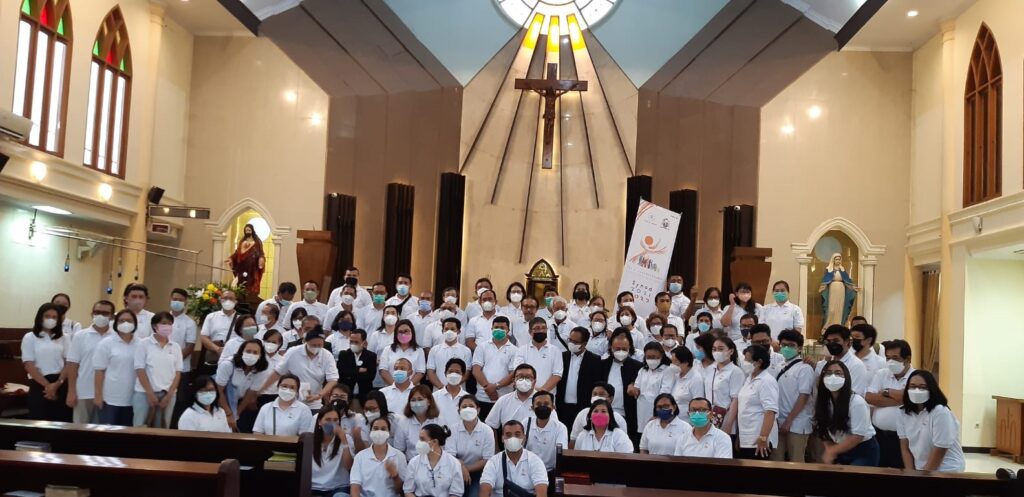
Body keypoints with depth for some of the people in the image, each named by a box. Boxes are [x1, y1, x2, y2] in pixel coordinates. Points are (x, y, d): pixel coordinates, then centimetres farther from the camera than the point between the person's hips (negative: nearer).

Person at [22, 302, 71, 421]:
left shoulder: (62, 337, 10)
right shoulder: (30, 338, 2)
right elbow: (29, 365, -5)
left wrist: (57, 383, -12)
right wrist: (47, 385, -12)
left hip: (61, 385, 3)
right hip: (40, 385, -2)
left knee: (62, 422, 3)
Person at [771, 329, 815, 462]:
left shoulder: (804, 368, -9)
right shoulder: (780, 368, 11)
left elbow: (803, 397, -14)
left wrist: (789, 420, -16)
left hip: (797, 424, -6)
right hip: (779, 422, 6)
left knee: (796, 461, 2)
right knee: (776, 460, 9)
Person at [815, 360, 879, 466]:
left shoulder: (857, 402, -21)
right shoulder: (822, 402, -4)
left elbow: (857, 436, -20)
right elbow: (824, 431, 2)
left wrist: (832, 451, -17)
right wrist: (829, 450, -14)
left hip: (864, 452, -5)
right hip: (840, 453, 5)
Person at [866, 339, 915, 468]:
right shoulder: (881, 374, 9)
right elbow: (869, 398, -4)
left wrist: (886, 391, -5)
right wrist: (897, 400, -13)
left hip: (903, 437, -4)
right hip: (878, 435, 4)